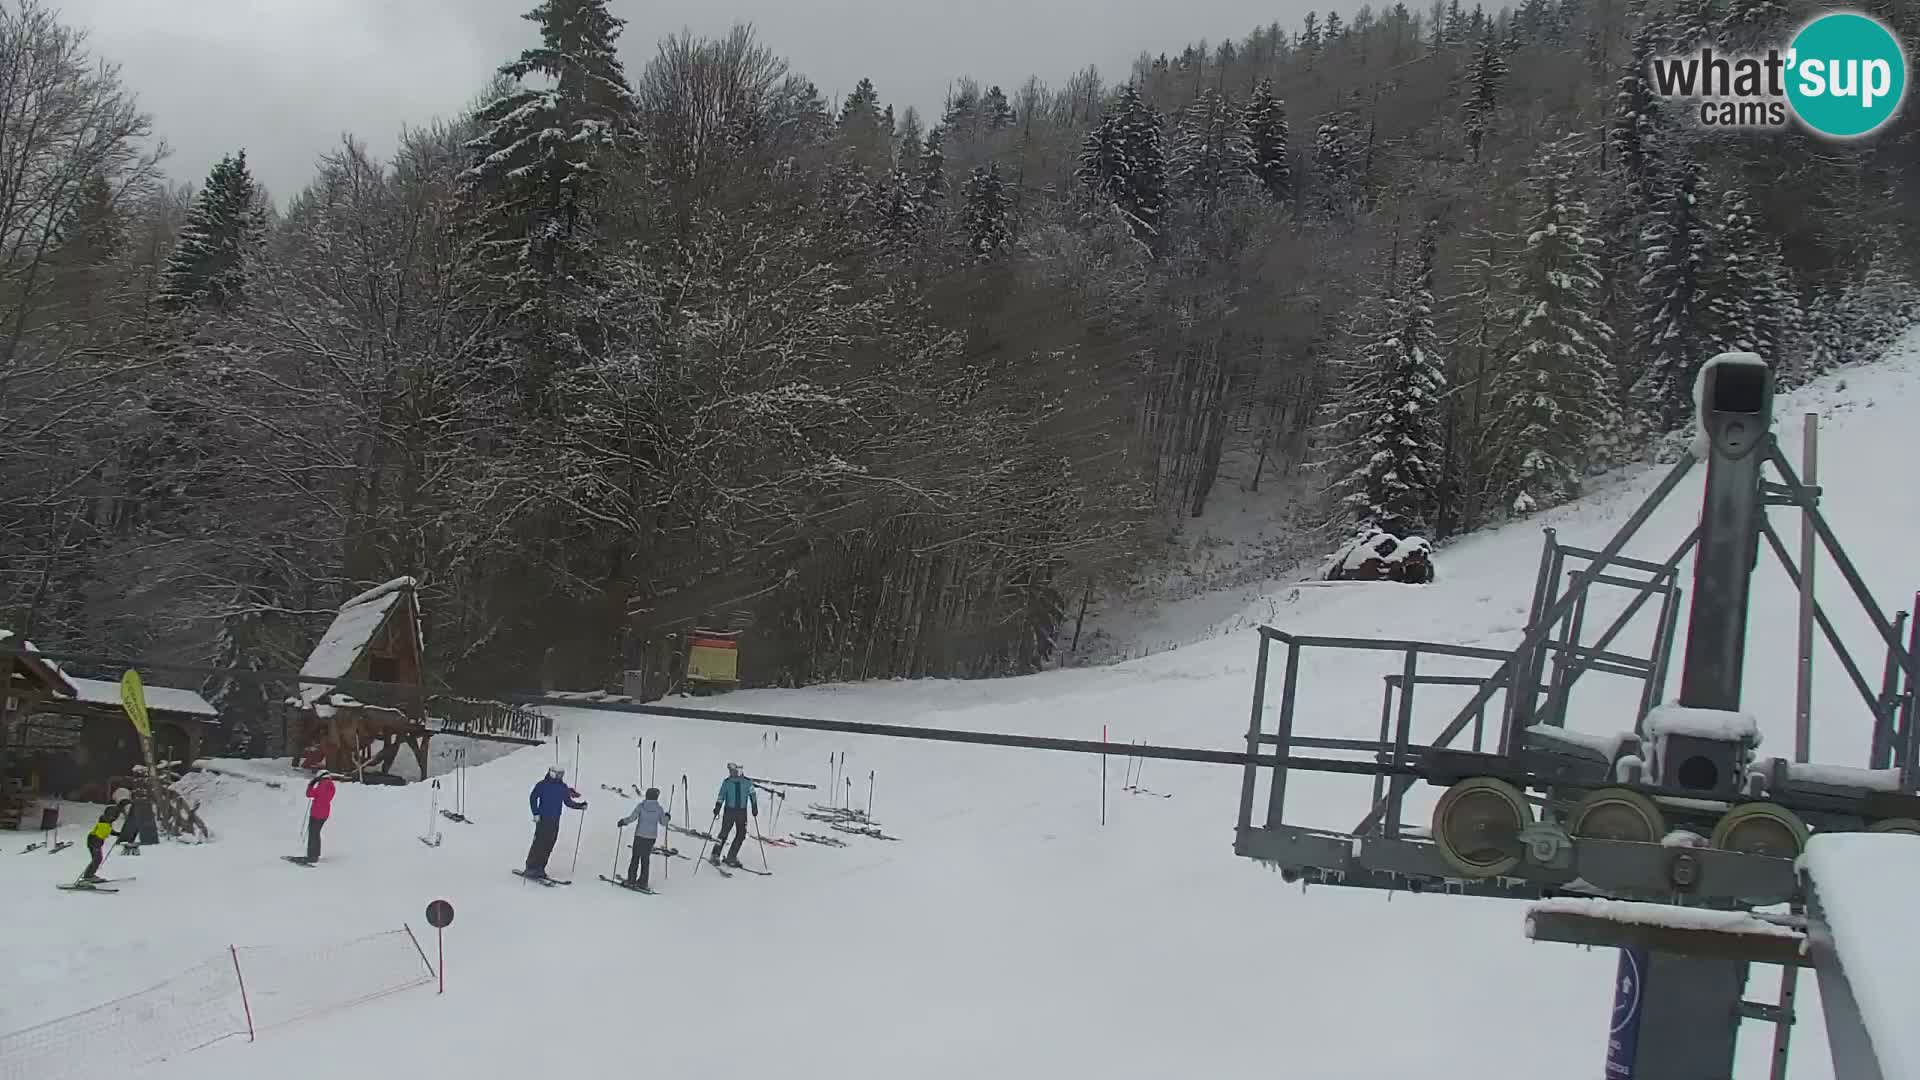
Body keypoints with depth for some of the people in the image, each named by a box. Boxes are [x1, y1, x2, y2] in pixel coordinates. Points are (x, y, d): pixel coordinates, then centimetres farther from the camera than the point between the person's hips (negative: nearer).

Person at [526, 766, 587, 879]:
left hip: (555, 821, 5)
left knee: (548, 846, 3)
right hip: (543, 819, -5)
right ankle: (531, 868, -2)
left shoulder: (563, 787, 12)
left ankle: (540, 868, 10)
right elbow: (533, 797, -6)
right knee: (539, 843, -9)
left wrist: (581, 805, 9)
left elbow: (568, 802, 20)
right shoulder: (543, 785, -4)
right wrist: (536, 813, -15)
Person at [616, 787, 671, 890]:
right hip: (652, 836, 2)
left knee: (636, 857, 10)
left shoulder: (641, 806, -8)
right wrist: (667, 817, 28)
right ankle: (642, 881, 12)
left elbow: (632, 818, -14)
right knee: (646, 858, 13)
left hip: (640, 835, -2)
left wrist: (623, 821, 2)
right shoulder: (659, 808, -3)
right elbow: (663, 822, 7)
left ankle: (632, 879, 8)